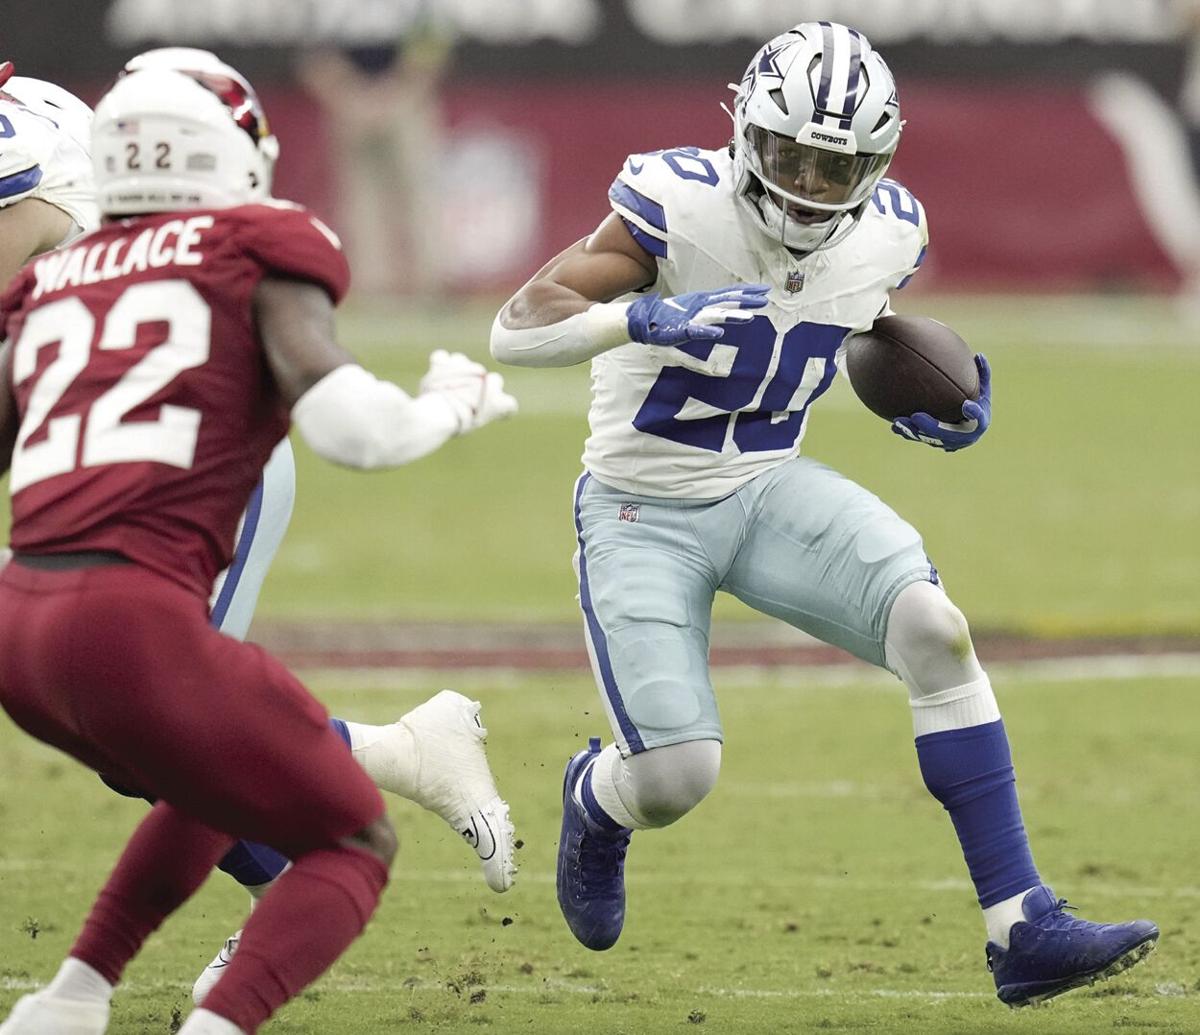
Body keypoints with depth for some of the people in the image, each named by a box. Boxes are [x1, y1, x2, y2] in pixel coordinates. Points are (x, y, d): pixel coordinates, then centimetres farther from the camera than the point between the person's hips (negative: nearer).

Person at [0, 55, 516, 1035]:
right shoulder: (255, 253, 4)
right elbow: (353, 428, -8)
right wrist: (457, 402, 12)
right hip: (132, 622, -7)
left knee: (225, 783, 33)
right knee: (353, 846, 10)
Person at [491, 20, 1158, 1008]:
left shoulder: (887, 233, -6)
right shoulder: (678, 204, -23)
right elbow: (515, 330, -27)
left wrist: (928, 411, -3)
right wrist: (641, 317, -44)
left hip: (771, 487, 4)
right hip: (643, 509, -4)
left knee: (934, 629, -21)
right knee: (674, 778, -12)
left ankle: (1022, 928, -19)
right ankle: (595, 800, 30)